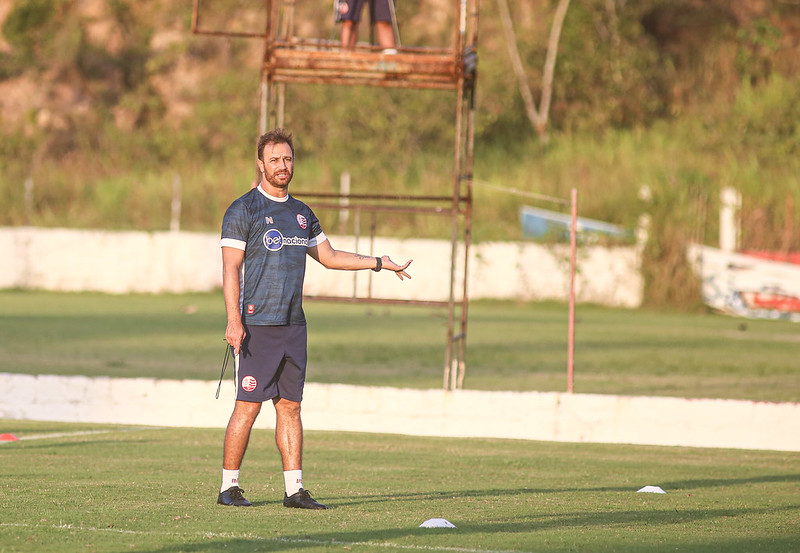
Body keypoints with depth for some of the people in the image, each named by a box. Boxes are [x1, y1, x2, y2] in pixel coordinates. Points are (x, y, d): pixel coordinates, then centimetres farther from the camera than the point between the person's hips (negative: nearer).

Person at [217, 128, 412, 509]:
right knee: (248, 406, -8)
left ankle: (294, 488, 5)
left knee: (290, 406, 5)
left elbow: (328, 256, 27)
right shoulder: (244, 210, -3)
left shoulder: (301, 213, 16)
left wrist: (378, 262, 23)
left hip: (293, 326, 6)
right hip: (256, 326, -6)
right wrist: (233, 321, -18)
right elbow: (231, 268, -8)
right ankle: (229, 486, 0)